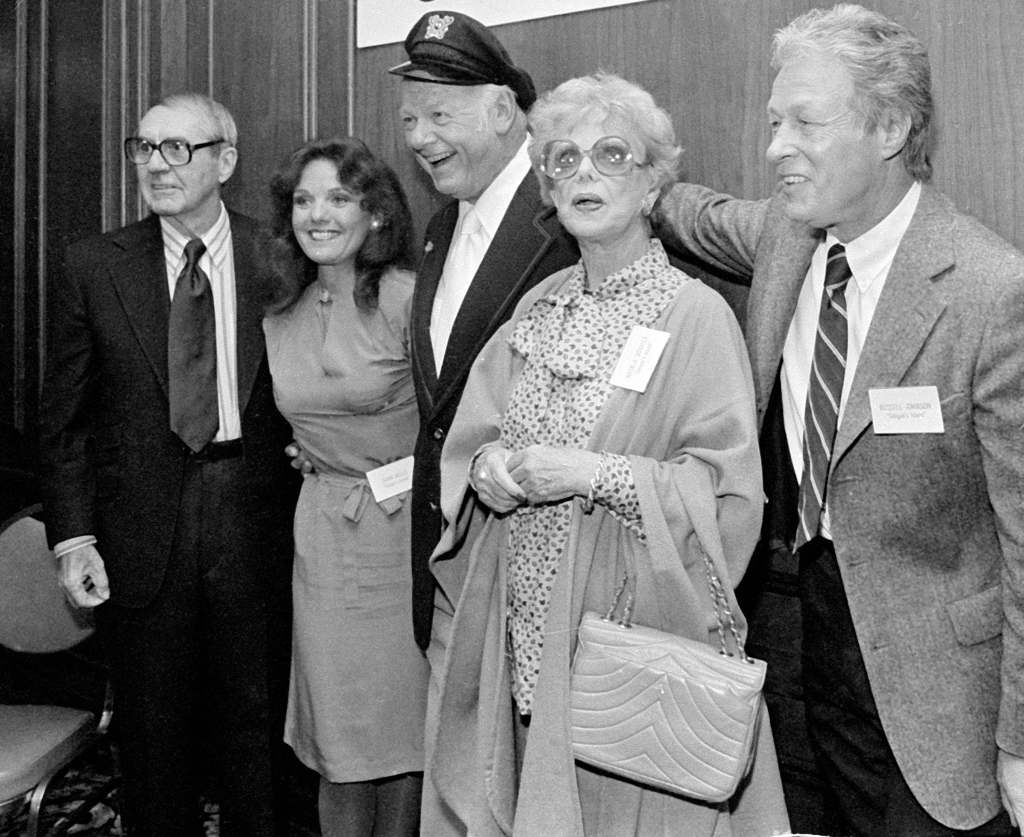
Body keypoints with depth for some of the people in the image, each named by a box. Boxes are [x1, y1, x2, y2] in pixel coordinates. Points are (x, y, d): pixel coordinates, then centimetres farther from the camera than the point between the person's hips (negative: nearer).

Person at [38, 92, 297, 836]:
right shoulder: (95, 268, 1)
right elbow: (64, 420, 3)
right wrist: (73, 536, -4)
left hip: (253, 524, 0)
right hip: (142, 538, 1)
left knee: (253, 721, 12)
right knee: (155, 731, 13)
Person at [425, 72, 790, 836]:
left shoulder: (696, 315, -10)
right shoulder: (538, 307, 8)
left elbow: (732, 499, -13)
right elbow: (470, 437, 13)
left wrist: (597, 474, -21)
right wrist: (488, 467, -8)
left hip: (635, 626, -5)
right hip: (524, 634, 5)